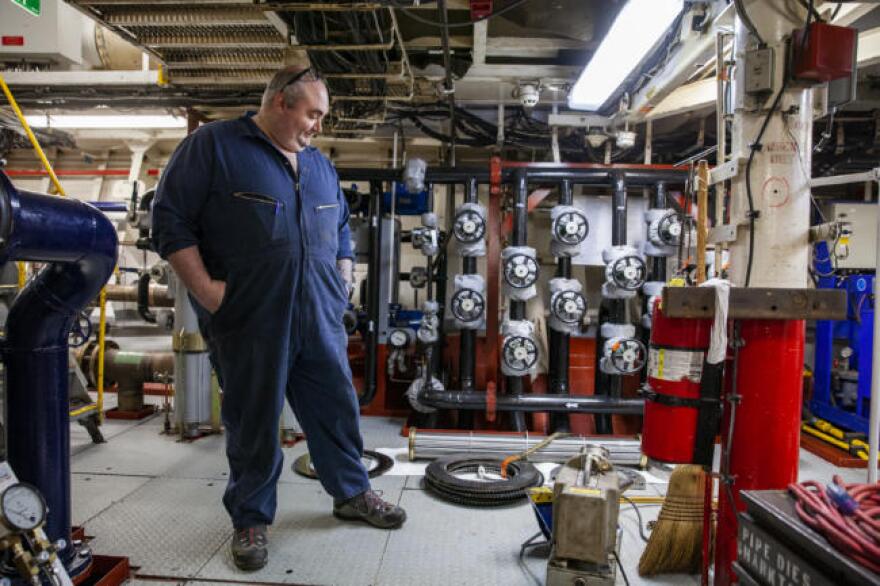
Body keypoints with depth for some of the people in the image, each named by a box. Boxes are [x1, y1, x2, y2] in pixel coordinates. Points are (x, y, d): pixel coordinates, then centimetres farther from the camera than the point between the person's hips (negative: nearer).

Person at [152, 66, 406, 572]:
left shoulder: (320, 165, 16)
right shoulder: (213, 145, -3)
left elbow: (342, 230, 25)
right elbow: (171, 219, -6)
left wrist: (343, 282, 13)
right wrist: (205, 289, -12)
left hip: (321, 321, 6)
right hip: (249, 323, -5)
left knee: (338, 409, 13)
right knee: (254, 423, 7)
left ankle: (353, 493, 33)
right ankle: (252, 518, 26)